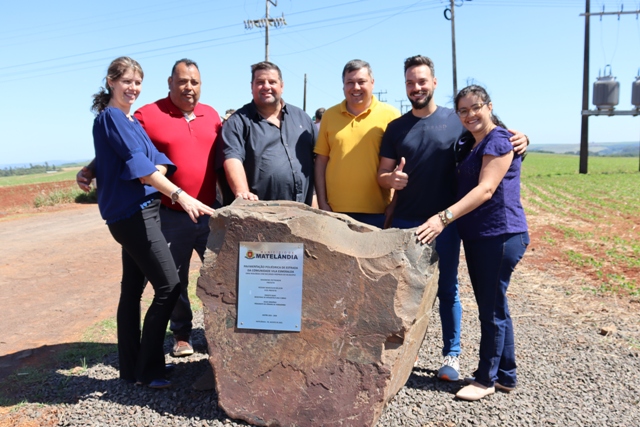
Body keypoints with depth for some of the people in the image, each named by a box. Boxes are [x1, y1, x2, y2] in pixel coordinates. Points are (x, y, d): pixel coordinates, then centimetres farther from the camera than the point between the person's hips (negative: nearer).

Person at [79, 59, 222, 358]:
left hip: (210, 212, 3)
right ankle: (181, 334, 28)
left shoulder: (211, 115, 8)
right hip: (171, 217, -3)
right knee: (174, 279, 9)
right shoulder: (148, 115, -5)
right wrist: (90, 170, -18)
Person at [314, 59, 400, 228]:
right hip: (336, 211, 2)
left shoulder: (389, 114, -1)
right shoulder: (330, 115, 7)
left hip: (377, 212, -2)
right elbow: (321, 160, 8)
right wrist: (322, 202, 3)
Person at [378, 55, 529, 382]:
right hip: (404, 223, 2)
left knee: (447, 290, 8)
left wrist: (520, 138, -15)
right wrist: (391, 179, -18)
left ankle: (451, 355, 22)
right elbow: (382, 174, 5)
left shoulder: (456, 120, 0)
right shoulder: (396, 128, 7)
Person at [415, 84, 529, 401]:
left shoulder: (499, 140, -11)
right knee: (493, 307, 15)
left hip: (500, 235, -9)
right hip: (477, 235, 9)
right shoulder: (468, 145, 17)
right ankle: (506, 376, 28)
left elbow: (485, 189, -23)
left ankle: (486, 378, 15)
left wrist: (444, 217, -32)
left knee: (492, 309, 0)